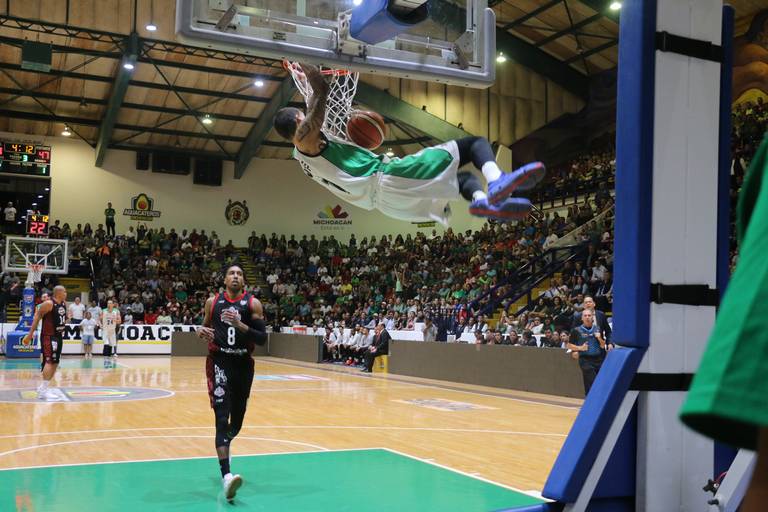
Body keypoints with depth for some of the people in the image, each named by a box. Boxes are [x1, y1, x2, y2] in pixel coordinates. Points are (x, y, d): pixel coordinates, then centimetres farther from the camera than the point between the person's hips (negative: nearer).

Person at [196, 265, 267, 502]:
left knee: (236, 421, 14)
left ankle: (222, 445, 49)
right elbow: (205, 325, 19)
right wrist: (202, 331, -5)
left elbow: (263, 338, -8)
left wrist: (240, 325, -22)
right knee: (222, 418, -16)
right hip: (219, 362, -1)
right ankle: (226, 476, -25)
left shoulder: (252, 303, -2)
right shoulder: (212, 302, 4)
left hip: (243, 364, 1)